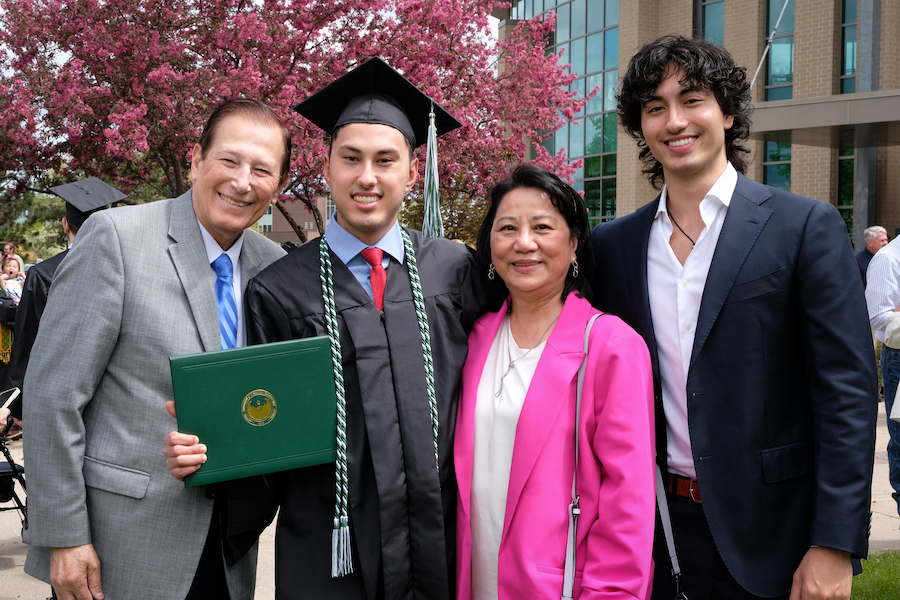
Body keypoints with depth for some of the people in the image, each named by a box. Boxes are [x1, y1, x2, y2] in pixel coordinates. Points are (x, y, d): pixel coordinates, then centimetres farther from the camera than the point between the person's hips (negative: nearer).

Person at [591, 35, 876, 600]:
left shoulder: (807, 226, -6)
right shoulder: (613, 244, 4)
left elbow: (847, 392, -9)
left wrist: (834, 545, -14)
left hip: (769, 530, -3)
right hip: (655, 528, 3)